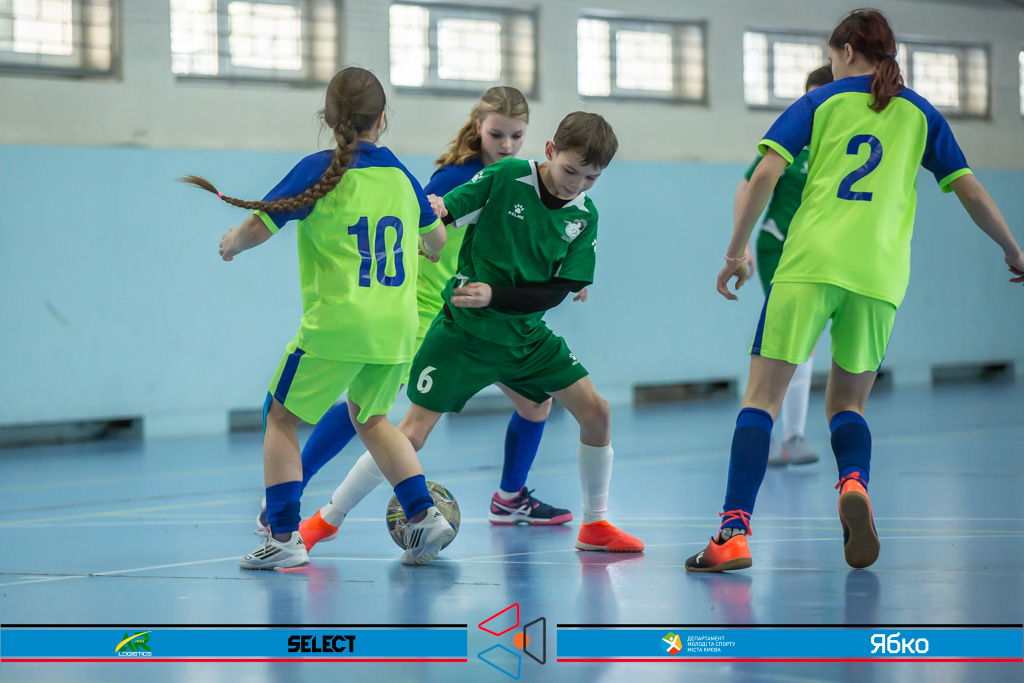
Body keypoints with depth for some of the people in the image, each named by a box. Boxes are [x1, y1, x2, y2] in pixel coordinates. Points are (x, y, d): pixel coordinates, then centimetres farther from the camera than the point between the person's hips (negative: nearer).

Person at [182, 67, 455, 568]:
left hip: (337, 322, -5)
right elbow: (437, 241, 24)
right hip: (396, 328, 5)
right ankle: (424, 516, 13)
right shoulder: (400, 174, 9)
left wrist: (231, 244, 11)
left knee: (281, 417, 10)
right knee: (370, 417, 26)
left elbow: (257, 228, -11)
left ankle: (284, 536, 1)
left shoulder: (321, 170, -7)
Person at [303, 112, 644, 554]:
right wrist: (432, 210, -39)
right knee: (412, 434, -8)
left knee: (595, 411, -3)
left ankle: (595, 526, 16)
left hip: (525, 333, 4)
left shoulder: (585, 216, -4)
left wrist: (494, 295, -20)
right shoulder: (506, 177, -14)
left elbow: (556, 292, -7)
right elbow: (441, 212, -14)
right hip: (463, 331, -4)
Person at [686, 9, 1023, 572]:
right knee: (847, 405, 15)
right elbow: (971, 193, 15)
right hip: (881, 273, 2)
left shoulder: (821, 102, 11)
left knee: (762, 397, 1)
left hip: (809, 262, -2)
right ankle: (854, 484, -20)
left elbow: (765, 174, 0)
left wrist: (736, 252, 5)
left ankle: (734, 531, -15)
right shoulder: (919, 114, 16)